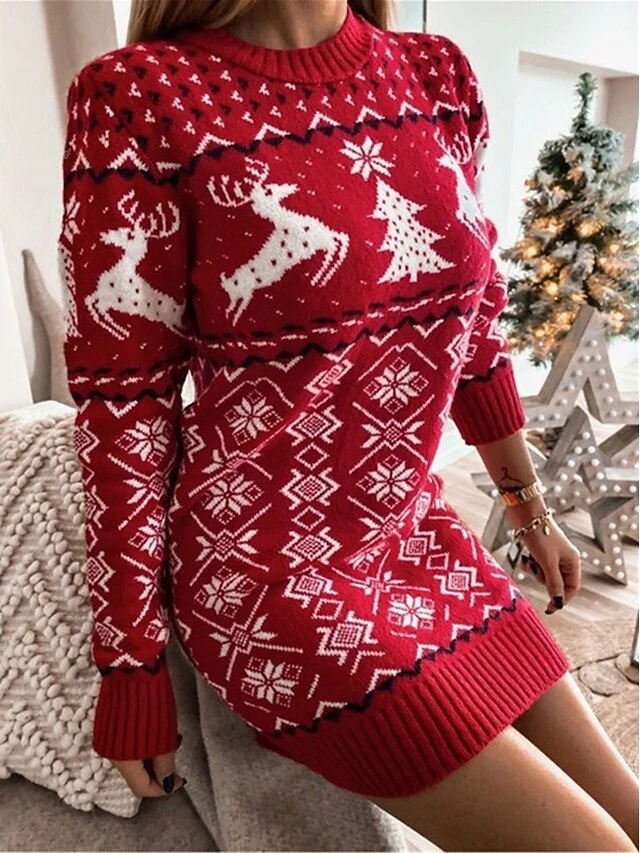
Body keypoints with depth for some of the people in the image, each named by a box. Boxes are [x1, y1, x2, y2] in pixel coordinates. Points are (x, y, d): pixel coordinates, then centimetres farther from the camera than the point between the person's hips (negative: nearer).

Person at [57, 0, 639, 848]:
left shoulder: (441, 74, 6)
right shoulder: (141, 96, -10)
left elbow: (475, 322, 12)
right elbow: (121, 400, -11)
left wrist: (529, 504, 20)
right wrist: (131, 665, -6)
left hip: (418, 533, 6)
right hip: (268, 571, -5)